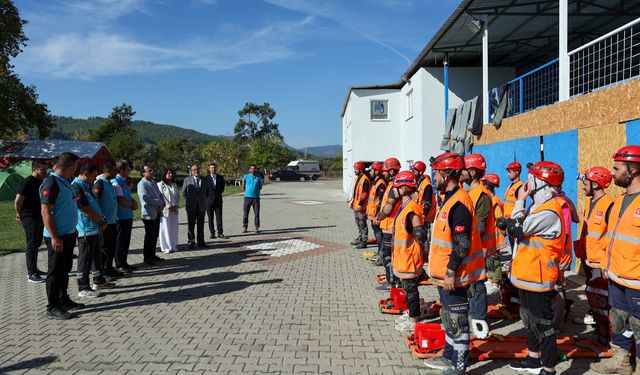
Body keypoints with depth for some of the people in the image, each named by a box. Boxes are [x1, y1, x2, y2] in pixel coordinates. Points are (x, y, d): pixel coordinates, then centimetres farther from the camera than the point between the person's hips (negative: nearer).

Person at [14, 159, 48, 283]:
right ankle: (31, 274, -3)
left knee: (36, 244, 16)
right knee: (32, 245, -6)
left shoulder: (41, 181, 10)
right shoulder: (28, 182, -16)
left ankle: (33, 269, 28)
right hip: (30, 218, -9)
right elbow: (18, 201, -19)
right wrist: (19, 214, -6)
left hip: (39, 217, 9)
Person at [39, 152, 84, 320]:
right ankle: (52, 308, 9)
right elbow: (46, 212, -21)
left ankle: (64, 300, 29)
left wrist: (73, 229, 19)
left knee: (65, 269, 18)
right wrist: (54, 237, -22)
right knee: (56, 271, 0)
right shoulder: (51, 183, -18)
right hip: (57, 236, -9)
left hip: (68, 234, 9)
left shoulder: (65, 181, 11)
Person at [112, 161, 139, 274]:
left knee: (126, 241, 15)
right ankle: (119, 265, 7)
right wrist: (133, 204, -6)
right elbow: (121, 200, -22)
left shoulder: (124, 181, 15)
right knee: (120, 241, -1)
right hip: (121, 217, -9)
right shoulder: (116, 182, -15)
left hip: (128, 216, 9)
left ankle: (124, 262, 24)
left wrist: (133, 202, 0)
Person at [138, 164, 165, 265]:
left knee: (155, 236, 15)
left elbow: (160, 195, 15)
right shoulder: (142, 184, -12)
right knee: (149, 237, -1)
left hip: (157, 213, 8)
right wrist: (160, 203, -12)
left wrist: (162, 205, -5)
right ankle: (146, 258, 10)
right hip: (149, 214, -8)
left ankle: (152, 255, 27)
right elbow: (146, 199, -22)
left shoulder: (154, 183, 14)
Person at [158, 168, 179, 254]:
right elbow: (160, 197, -11)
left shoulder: (174, 185, 15)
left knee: (174, 228, 6)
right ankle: (166, 247, 4)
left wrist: (176, 206, 1)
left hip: (174, 210, 6)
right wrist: (169, 207, -13)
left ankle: (173, 246, 16)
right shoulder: (160, 184, -5)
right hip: (165, 210, -6)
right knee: (165, 229, -2)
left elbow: (178, 196, 16)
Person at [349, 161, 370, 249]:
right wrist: (351, 201, 18)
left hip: (361, 206, -10)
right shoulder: (357, 178, 16)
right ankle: (360, 238, 31)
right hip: (356, 205, 10)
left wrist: (360, 204, -23)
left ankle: (364, 241, 2)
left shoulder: (365, 179, -16)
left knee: (362, 223, -4)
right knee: (358, 222, 18)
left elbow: (365, 193, -21)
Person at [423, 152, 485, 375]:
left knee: (457, 321, 3)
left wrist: (450, 272, -21)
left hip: (453, 276, -10)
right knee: (449, 317, 21)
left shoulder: (459, 203, -21)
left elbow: (462, 244, -24)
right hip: (445, 273, 10)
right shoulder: (449, 198, 11)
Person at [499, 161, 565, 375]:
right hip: (527, 275, 10)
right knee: (530, 319, 22)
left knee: (543, 325, 1)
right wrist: (509, 223, 2)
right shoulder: (538, 207, 12)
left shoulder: (549, 212, -22)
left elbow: (517, 229, -27)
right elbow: (520, 230, 20)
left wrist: (520, 201, -18)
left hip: (537, 279, -10)